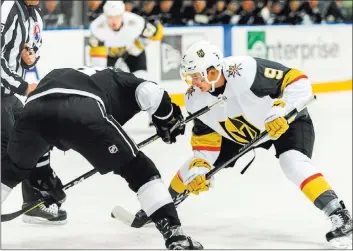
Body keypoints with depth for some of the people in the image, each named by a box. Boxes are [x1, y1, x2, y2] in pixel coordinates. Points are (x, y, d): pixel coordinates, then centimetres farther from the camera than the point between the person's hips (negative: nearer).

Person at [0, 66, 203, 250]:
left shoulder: (56, 76, 48)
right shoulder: (119, 80, 34)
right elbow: (150, 92, 12)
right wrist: (168, 120, 28)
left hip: (34, 108, 4)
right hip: (82, 112, -4)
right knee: (139, 170, 11)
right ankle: (174, 234, 0)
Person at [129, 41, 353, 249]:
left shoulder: (246, 71, -38)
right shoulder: (196, 99, -16)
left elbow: (298, 81, -34)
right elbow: (205, 140, -5)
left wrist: (279, 111, -43)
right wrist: (198, 170, -16)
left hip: (285, 121, -6)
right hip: (240, 131, 6)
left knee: (293, 161, -33)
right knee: (196, 168, 5)